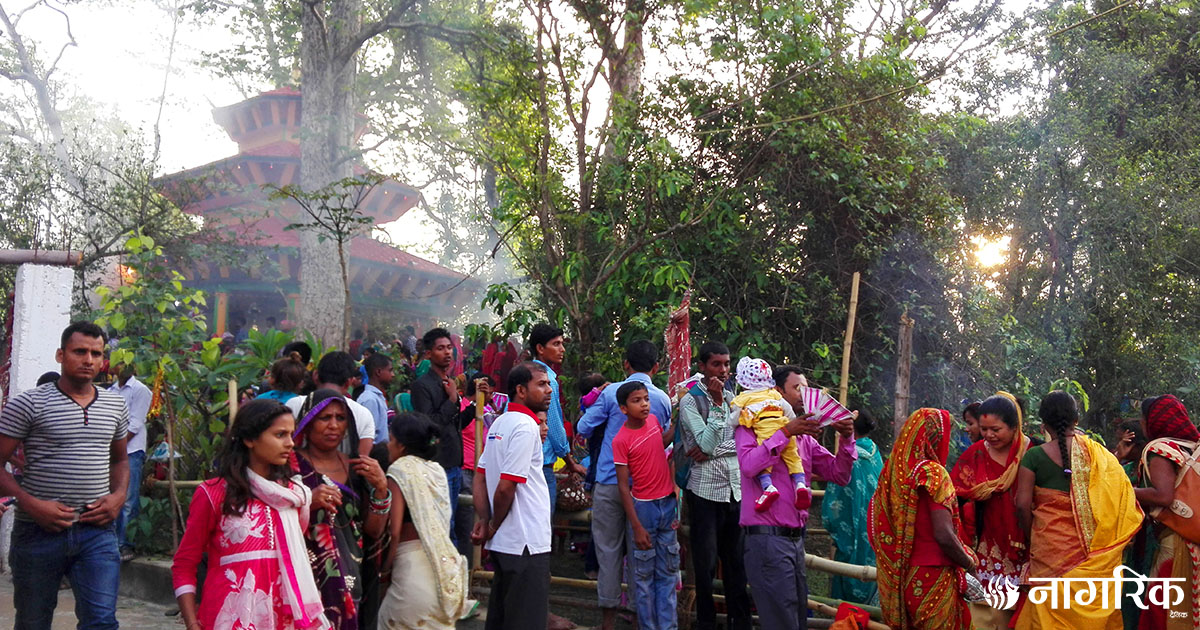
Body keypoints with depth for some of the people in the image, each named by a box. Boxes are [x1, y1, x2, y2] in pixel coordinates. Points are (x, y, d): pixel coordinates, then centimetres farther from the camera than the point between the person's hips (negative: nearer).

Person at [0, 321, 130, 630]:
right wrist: (31, 504, -18)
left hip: (97, 532, 2)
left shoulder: (115, 405, 9)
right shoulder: (28, 403, -5)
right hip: (38, 532, -2)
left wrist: (118, 496, 3)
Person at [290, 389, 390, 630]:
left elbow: (374, 531, 7)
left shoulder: (355, 468, 8)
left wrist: (381, 489, -7)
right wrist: (306, 503, -24)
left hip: (351, 581, 4)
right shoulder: (291, 465, -5)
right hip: (308, 582, -4)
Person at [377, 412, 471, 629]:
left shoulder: (400, 470, -7)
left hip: (412, 561, -7)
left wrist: (385, 566, -3)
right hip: (444, 563, 7)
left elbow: (394, 531, -13)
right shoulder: (437, 471, 11)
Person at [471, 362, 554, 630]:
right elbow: (506, 487, -21)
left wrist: (484, 521, 5)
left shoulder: (499, 423, 11)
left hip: (504, 542, 9)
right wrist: (493, 526, -6)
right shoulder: (526, 426, -17)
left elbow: (480, 477, 13)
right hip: (526, 542, -9)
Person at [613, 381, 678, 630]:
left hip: (667, 504, 6)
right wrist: (637, 527, -15)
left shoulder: (653, 420, 1)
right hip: (643, 506, -6)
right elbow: (623, 487, -13)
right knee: (644, 575, 3)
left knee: (668, 572, 10)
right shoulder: (621, 440, -14)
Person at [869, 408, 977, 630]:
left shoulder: (891, 471, 4)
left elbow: (875, 528, 8)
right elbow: (944, 535, -22)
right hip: (931, 577, -6)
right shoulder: (932, 473, -15)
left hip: (896, 576, 6)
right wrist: (970, 563, -5)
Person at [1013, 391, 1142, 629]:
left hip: (1050, 546, -3)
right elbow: (1120, 497, 1)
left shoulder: (1034, 456, -7)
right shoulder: (1096, 453, 0)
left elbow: (1022, 504, -8)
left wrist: (1032, 536, 6)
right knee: (1092, 609, 14)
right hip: (1093, 549, 3)